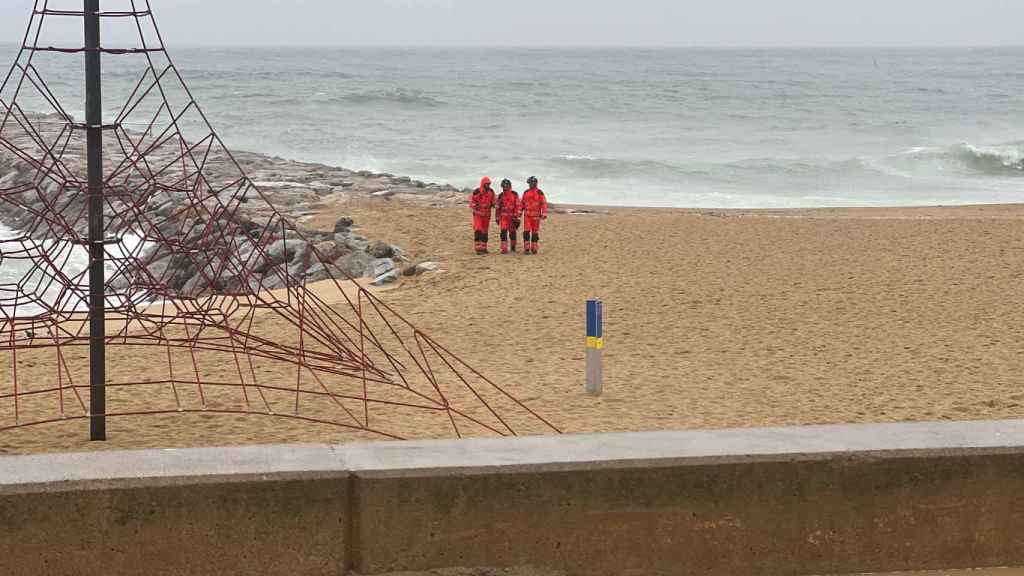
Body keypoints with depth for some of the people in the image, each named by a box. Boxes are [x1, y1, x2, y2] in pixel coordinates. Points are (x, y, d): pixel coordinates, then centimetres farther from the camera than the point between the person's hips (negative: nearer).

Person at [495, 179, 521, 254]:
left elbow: (517, 205, -4)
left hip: (512, 216, -1)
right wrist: (497, 218, 12)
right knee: (504, 232, -10)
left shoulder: (515, 194, -1)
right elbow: (498, 207, 12)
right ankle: (504, 249, -11)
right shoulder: (500, 196, 6)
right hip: (503, 216, 1)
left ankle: (513, 246, 28)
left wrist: (516, 216, -11)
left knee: (512, 232, 9)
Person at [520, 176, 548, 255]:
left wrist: (544, 214, -16)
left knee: (535, 232, 4)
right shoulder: (526, 193, 9)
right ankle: (526, 249, -5)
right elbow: (522, 203, 14)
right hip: (527, 215, 3)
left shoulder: (539, 193, -4)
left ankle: (534, 248, 12)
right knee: (526, 232, -6)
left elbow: (543, 203, -8)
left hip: (536, 216, -3)